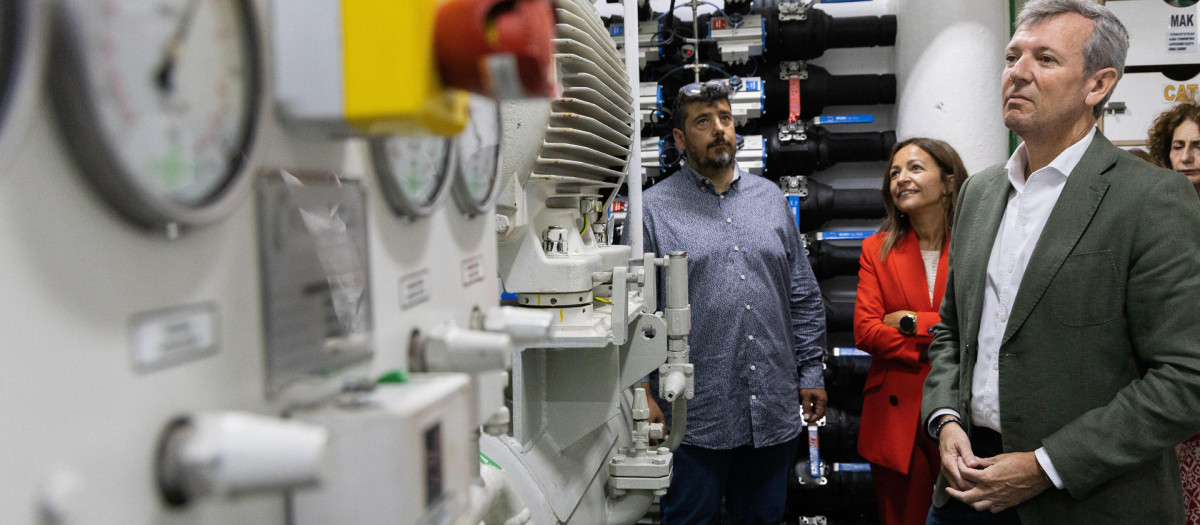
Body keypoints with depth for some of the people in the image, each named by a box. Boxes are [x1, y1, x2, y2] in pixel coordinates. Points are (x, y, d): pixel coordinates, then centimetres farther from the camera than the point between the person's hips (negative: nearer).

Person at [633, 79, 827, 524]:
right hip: (696, 417, -4)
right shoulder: (654, 209, -3)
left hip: (775, 410, 4)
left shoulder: (770, 198, 10)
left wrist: (811, 372, 8)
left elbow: (804, 298, 12)